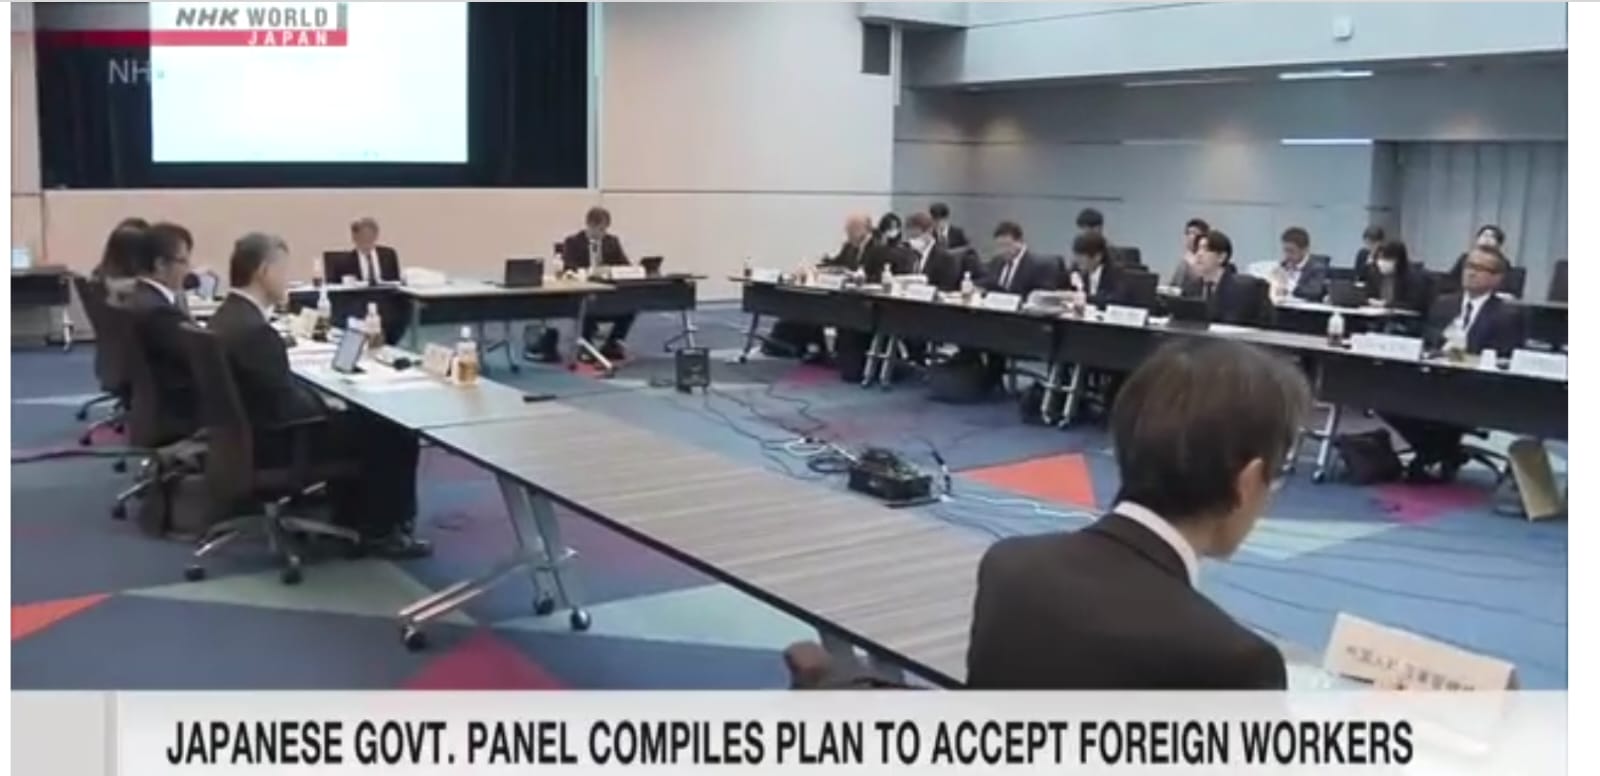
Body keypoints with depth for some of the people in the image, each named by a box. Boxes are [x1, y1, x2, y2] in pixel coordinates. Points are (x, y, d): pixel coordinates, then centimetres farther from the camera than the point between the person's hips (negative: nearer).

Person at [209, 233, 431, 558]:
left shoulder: (229, 315, 4)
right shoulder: (254, 330, -27)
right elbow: (291, 407, -25)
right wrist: (331, 410, -9)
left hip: (251, 431, 10)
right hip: (273, 443, -10)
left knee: (357, 419, 25)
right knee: (393, 434, -3)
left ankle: (351, 520, 28)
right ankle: (381, 530, 13)